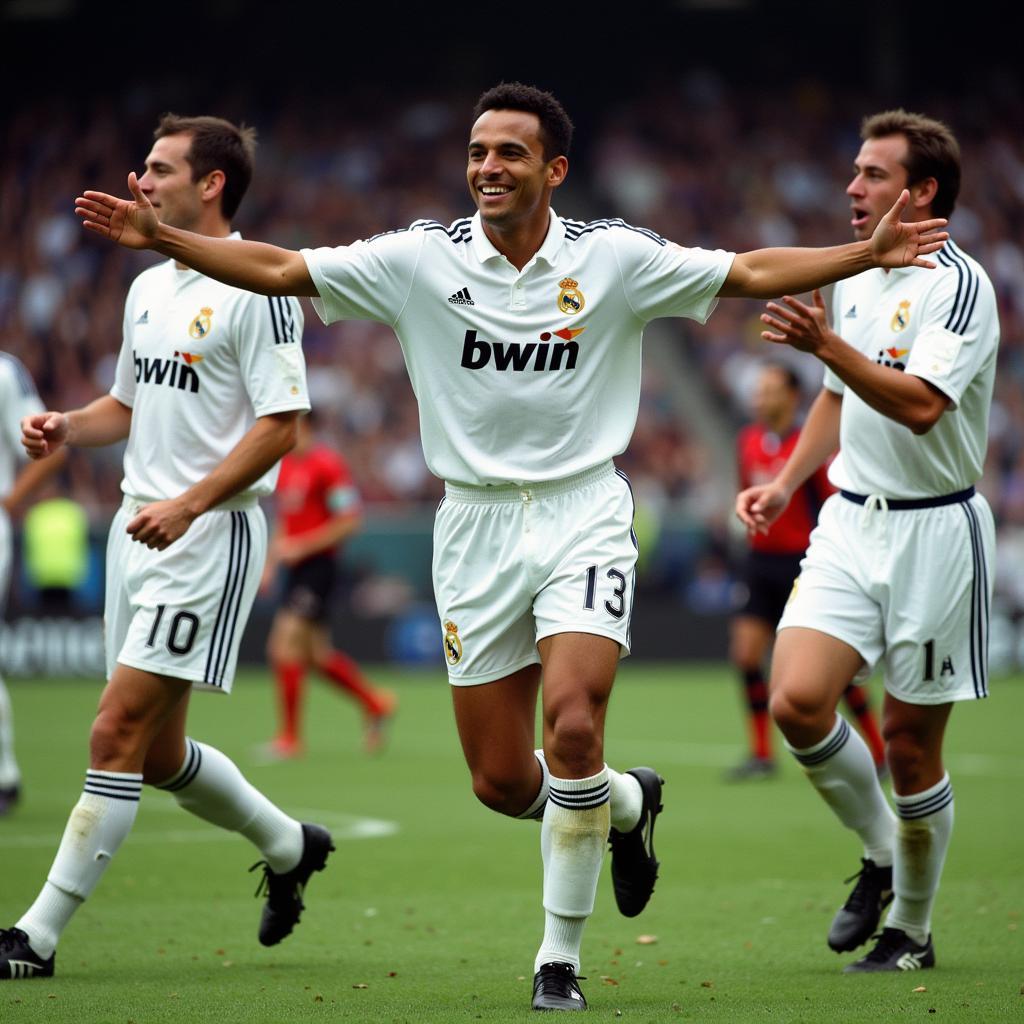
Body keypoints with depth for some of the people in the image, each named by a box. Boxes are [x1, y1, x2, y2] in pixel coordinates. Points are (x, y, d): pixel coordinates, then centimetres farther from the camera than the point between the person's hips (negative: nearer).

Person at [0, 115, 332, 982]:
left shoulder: (256, 289, -11)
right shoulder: (148, 287, 15)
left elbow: (281, 424, -16)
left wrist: (187, 504, -24)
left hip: (210, 532, -9)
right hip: (139, 526, 9)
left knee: (119, 734, -11)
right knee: (157, 751, 12)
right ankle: (289, 846, 36)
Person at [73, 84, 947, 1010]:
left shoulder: (613, 257, -3)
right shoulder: (423, 258, -3)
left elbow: (751, 273, 0)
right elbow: (276, 269, -3)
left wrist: (868, 254, -11)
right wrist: (161, 236, -13)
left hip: (583, 515, -2)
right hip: (477, 524, 2)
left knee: (572, 724, -21)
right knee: (502, 782, 2)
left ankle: (560, 958, -5)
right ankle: (628, 803, 37)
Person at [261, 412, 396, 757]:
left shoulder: (327, 464, -12)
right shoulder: (285, 466, 14)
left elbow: (349, 520, -15)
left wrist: (301, 546, -18)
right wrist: (270, 563, 15)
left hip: (317, 564, -9)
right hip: (296, 568, 9)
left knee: (285, 642, -15)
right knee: (317, 653, 10)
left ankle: (289, 738, -10)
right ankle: (376, 703, 29)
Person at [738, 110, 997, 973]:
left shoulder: (958, 284, -13)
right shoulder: (853, 279, 10)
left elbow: (920, 404, -27)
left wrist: (825, 344, -33)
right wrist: (786, 484, 14)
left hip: (934, 534, -6)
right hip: (850, 521, 6)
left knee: (910, 740, 0)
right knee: (797, 700, -13)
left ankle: (911, 929, 18)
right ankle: (882, 853, 12)